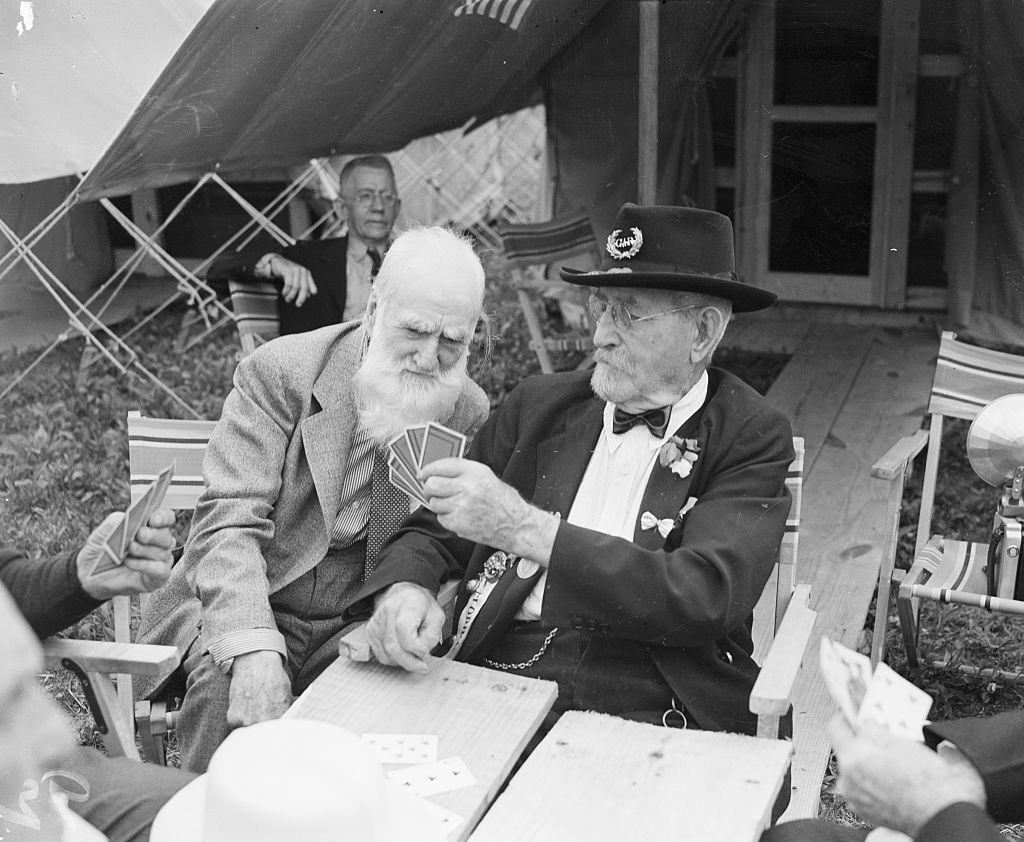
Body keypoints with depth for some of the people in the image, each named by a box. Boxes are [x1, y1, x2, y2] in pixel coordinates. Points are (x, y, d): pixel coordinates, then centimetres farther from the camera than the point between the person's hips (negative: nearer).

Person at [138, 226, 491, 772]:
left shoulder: (471, 413, 0)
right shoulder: (280, 372, -11)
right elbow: (229, 522, -19)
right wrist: (254, 650, -34)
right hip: (246, 610, -2)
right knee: (225, 688, -31)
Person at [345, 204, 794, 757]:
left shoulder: (752, 438, 1)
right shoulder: (537, 405, 13)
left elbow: (705, 597, -14)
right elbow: (431, 534, 14)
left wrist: (524, 527, -21)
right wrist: (404, 588, -11)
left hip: (649, 712, -3)